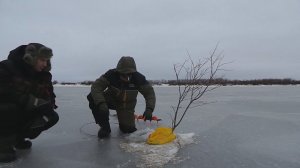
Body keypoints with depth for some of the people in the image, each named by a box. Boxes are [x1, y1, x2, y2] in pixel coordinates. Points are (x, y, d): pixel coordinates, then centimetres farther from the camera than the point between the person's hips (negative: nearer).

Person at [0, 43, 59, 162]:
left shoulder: (44, 75, -4)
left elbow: (48, 96, -2)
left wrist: (49, 104, -25)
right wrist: (28, 100, -38)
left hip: (25, 112, 6)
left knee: (52, 118, -12)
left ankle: (19, 137, 9)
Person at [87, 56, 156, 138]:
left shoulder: (138, 78, -24)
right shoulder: (111, 74, -27)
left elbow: (149, 92, -18)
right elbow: (96, 86, -31)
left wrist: (149, 109, -35)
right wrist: (101, 103, -48)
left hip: (127, 105, 1)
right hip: (111, 100, 0)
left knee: (129, 129, -14)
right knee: (93, 98, -29)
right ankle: (105, 127, -11)